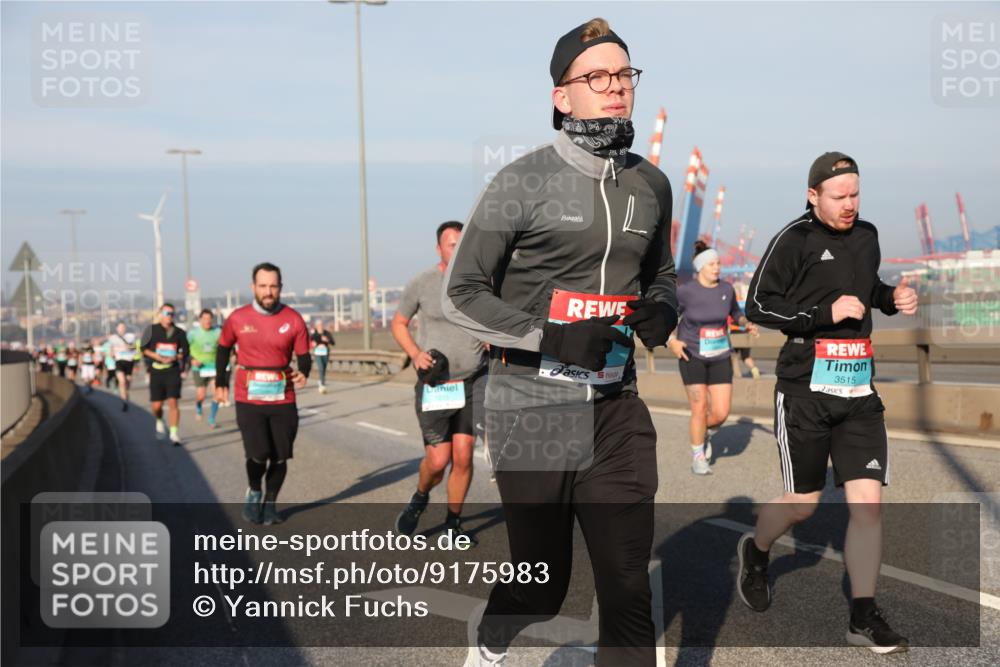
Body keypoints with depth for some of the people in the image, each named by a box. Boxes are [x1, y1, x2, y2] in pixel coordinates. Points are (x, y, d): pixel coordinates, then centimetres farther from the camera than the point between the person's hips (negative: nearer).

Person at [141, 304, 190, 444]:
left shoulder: (179, 332, 4)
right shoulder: (151, 330, 1)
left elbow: (185, 352, 11)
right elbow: (144, 348, 4)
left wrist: (175, 357, -8)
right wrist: (158, 357, -11)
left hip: (173, 371, 0)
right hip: (156, 372, 0)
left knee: (173, 402, -10)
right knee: (156, 406, 1)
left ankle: (174, 433, -4)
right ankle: (159, 422, 33)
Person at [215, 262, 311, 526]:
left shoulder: (293, 319, -4)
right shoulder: (238, 318, -2)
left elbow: (304, 357, 0)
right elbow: (223, 348, 14)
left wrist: (303, 373, -22)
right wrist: (220, 383, 15)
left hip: (283, 399, 1)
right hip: (249, 398, -1)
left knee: (280, 457, 4)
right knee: (258, 454, -12)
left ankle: (270, 503, 26)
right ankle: (253, 492, 19)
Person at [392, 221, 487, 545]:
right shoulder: (421, 284, -5)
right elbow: (398, 323, 7)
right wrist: (415, 353, -9)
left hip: (473, 383, 2)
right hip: (435, 386, -2)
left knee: (463, 456, -1)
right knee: (438, 460, -3)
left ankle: (453, 521, 17)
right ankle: (420, 498, 30)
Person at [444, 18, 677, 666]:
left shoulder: (651, 184, 9)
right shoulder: (524, 182, -8)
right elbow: (461, 293, -7)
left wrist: (662, 308, 0)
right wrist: (553, 338, -18)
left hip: (616, 407, 4)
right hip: (533, 407, -4)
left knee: (629, 585, 1)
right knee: (542, 586, 9)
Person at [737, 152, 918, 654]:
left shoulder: (867, 235, 12)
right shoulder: (795, 239, -8)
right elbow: (758, 306, -10)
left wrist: (892, 298, 9)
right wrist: (825, 313, -17)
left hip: (859, 390, 5)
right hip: (805, 389, -5)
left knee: (868, 502, -3)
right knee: (802, 505, 6)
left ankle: (863, 618, 7)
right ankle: (755, 552, 37)